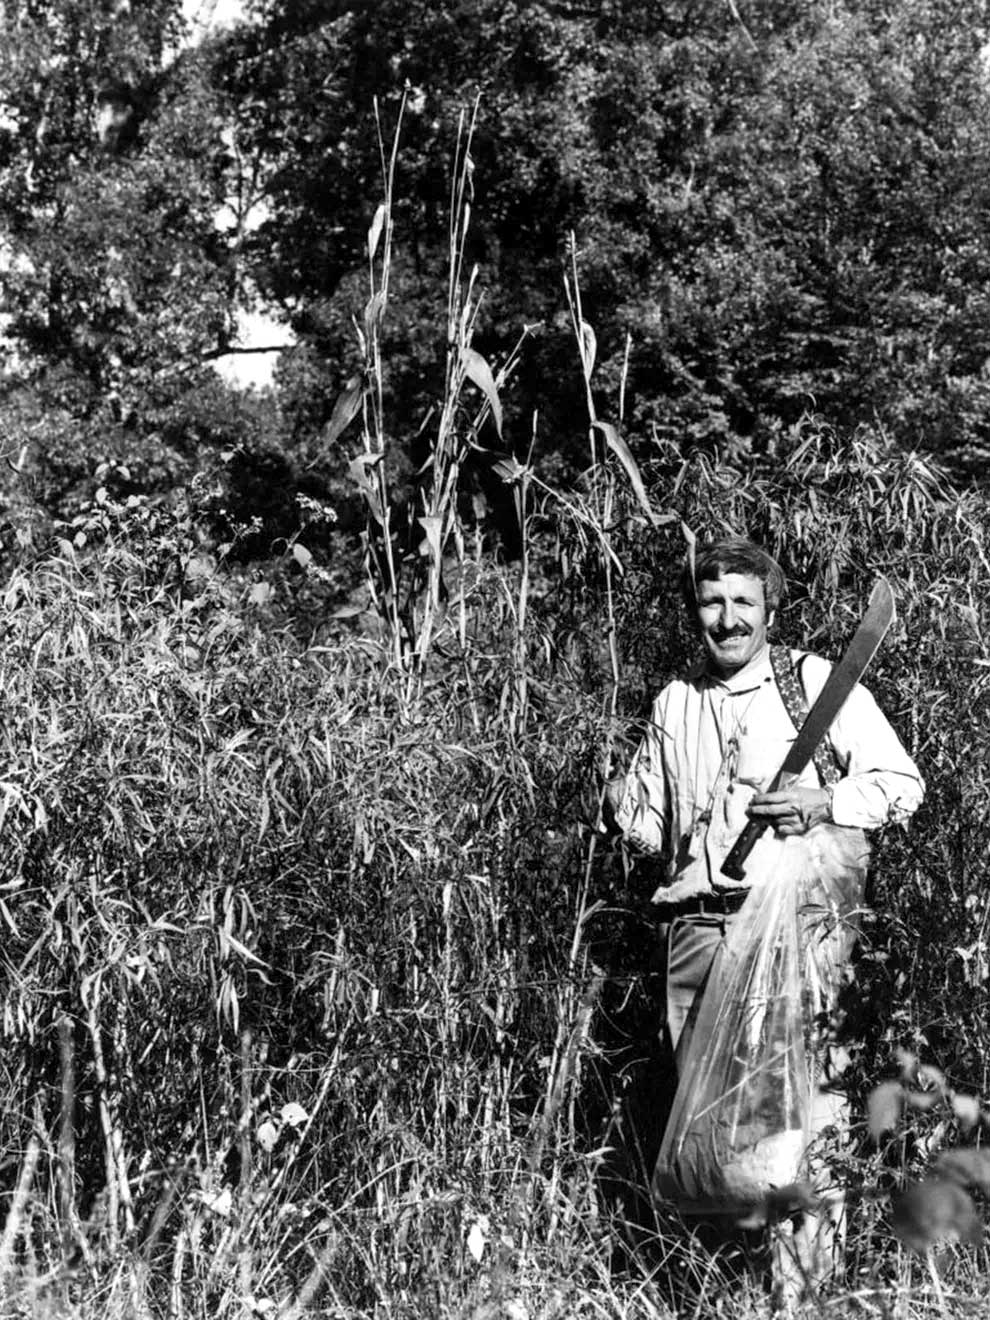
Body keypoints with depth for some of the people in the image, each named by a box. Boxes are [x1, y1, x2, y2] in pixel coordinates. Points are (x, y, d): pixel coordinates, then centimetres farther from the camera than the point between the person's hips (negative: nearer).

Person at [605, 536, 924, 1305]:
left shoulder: (817, 681, 3)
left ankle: (806, 1283, 7)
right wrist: (620, 806, 9)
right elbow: (654, 825, 28)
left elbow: (903, 783, 1)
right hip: (697, 924, 5)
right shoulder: (675, 703, 17)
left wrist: (825, 802, -12)